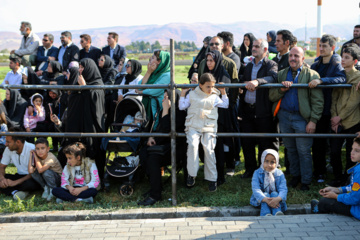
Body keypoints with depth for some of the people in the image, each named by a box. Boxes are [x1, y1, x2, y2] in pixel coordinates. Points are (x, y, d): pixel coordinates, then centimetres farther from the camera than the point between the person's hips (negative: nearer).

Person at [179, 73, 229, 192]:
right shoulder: (192, 95, 10)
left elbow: (225, 105, 21)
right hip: (193, 126, 0)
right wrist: (183, 94, 7)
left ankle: (212, 179, -1)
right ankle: (191, 174, -11)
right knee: (193, 145, -24)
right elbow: (182, 107, 15)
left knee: (209, 149, -11)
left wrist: (223, 92, 13)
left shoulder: (214, 97, 12)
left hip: (209, 127, 1)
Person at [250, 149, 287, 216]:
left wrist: (278, 199, -39)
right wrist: (265, 199, -38)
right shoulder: (257, 173, -6)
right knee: (266, 194, -30)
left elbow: (283, 189, -15)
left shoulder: (279, 174, -2)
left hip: (276, 197, 1)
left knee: (274, 194, -29)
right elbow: (256, 189, -20)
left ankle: (278, 214, -50)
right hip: (261, 199, -1)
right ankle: (266, 215, -51)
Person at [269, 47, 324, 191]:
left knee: (304, 151, 0)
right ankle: (295, 175, 30)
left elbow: (318, 101, -6)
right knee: (290, 149, 14)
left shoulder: (311, 75, -2)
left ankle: (306, 181, 13)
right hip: (284, 116, 4)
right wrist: (281, 89, -13)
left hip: (302, 118, -4)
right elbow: (272, 97, 6)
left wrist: (313, 120, -13)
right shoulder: (281, 74, 11)